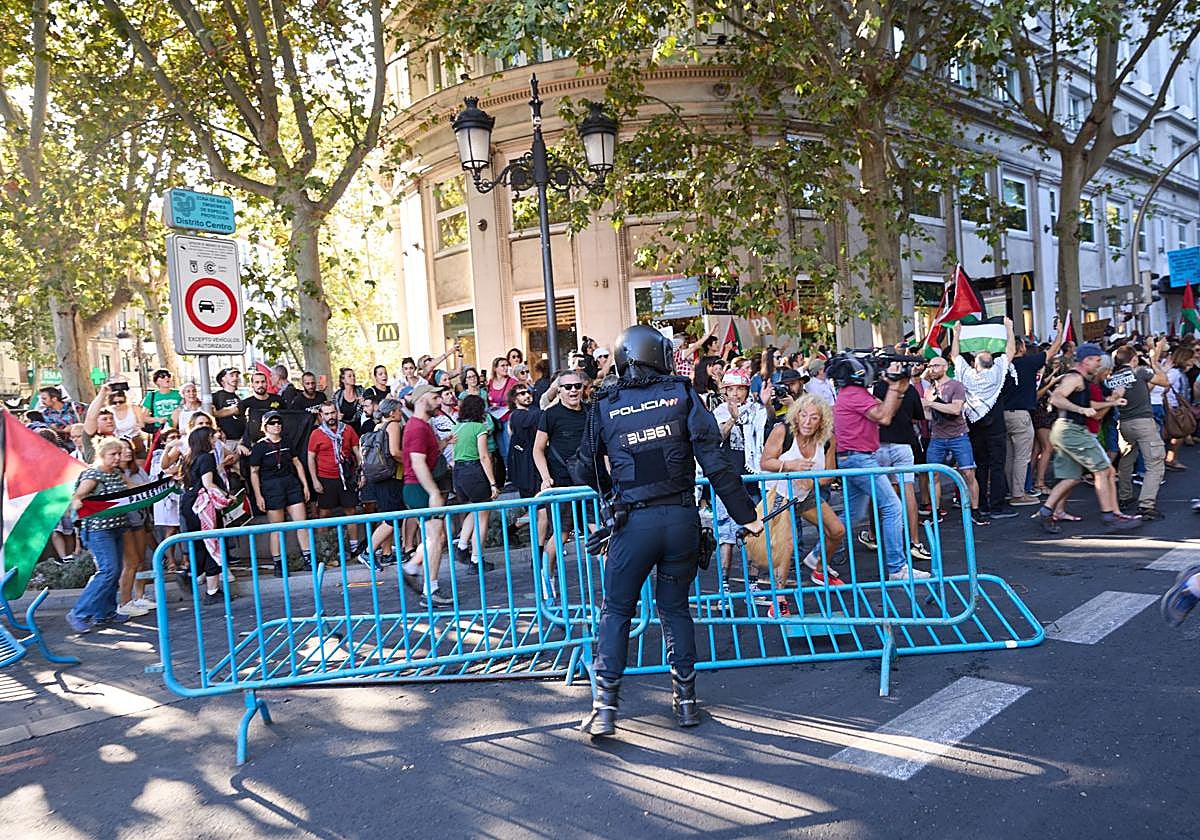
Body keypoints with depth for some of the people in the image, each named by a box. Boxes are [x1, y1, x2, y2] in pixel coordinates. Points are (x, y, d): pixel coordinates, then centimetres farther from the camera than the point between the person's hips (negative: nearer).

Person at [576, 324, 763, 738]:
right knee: (675, 607, 17)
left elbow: (588, 471, 12)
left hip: (633, 522, -1)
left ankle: (605, 707, 7)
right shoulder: (682, 394, 1)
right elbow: (714, 462, -5)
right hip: (682, 518, 1)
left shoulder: (604, 406, 4)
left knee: (616, 611, 11)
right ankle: (686, 700, 25)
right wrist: (745, 514, -1)